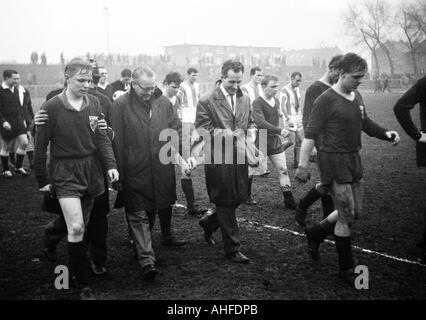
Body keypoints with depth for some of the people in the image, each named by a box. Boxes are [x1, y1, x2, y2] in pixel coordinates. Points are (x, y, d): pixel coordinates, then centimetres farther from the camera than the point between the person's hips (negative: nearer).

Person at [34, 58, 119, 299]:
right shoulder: (51, 108, -9)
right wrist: (43, 180, 0)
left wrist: (111, 164, -12)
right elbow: (41, 146, -3)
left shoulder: (94, 103, 2)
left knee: (82, 226, 12)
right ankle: (83, 285, -1)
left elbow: (102, 137, 2)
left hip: (91, 171, 4)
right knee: (76, 227, -13)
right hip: (65, 173, -4)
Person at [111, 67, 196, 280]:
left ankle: (167, 236, 46)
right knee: (138, 214, -3)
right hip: (135, 172, -4)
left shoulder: (163, 102, 4)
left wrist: (187, 154, -6)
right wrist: (118, 175, -8)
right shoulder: (120, 106, -8)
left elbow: (176, 130, 8)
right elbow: (117, 143, -8)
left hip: (163, 168, 4)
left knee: (165, 205, 21)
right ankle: (146, 258, 1)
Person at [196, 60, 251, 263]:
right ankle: (232, 249, 13)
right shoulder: (207, 101, -7)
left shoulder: (245, 100, 12)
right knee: (225, 202, 1)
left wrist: (242, 133, 1)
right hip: (218, 158, -6)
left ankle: (209, 222, 38)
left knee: (239, 198, 10)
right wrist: (224, 133, -19)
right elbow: (201, 128, -10)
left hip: (239, 157, 6)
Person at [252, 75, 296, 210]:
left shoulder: (276, 101, 9)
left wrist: (279, 134, 17)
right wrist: (279, 130, -36)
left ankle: (289, 200, 8)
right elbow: (260, 122, -30)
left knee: (283, 170, 3)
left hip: (275, 142, 6)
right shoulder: (257, 102, -16)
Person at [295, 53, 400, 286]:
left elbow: (365, 123, 22)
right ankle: (346, 269, 10)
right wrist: (303, 165, -20)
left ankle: (315, 234, 34)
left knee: (354, 212, 13)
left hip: (353, 160, 8)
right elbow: (310, 134, -15)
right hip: (334, 161, -8)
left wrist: (385, 133, 4)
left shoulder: (357, 97, 9)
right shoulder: (326, 100, -14)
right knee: (347, 216, -5)